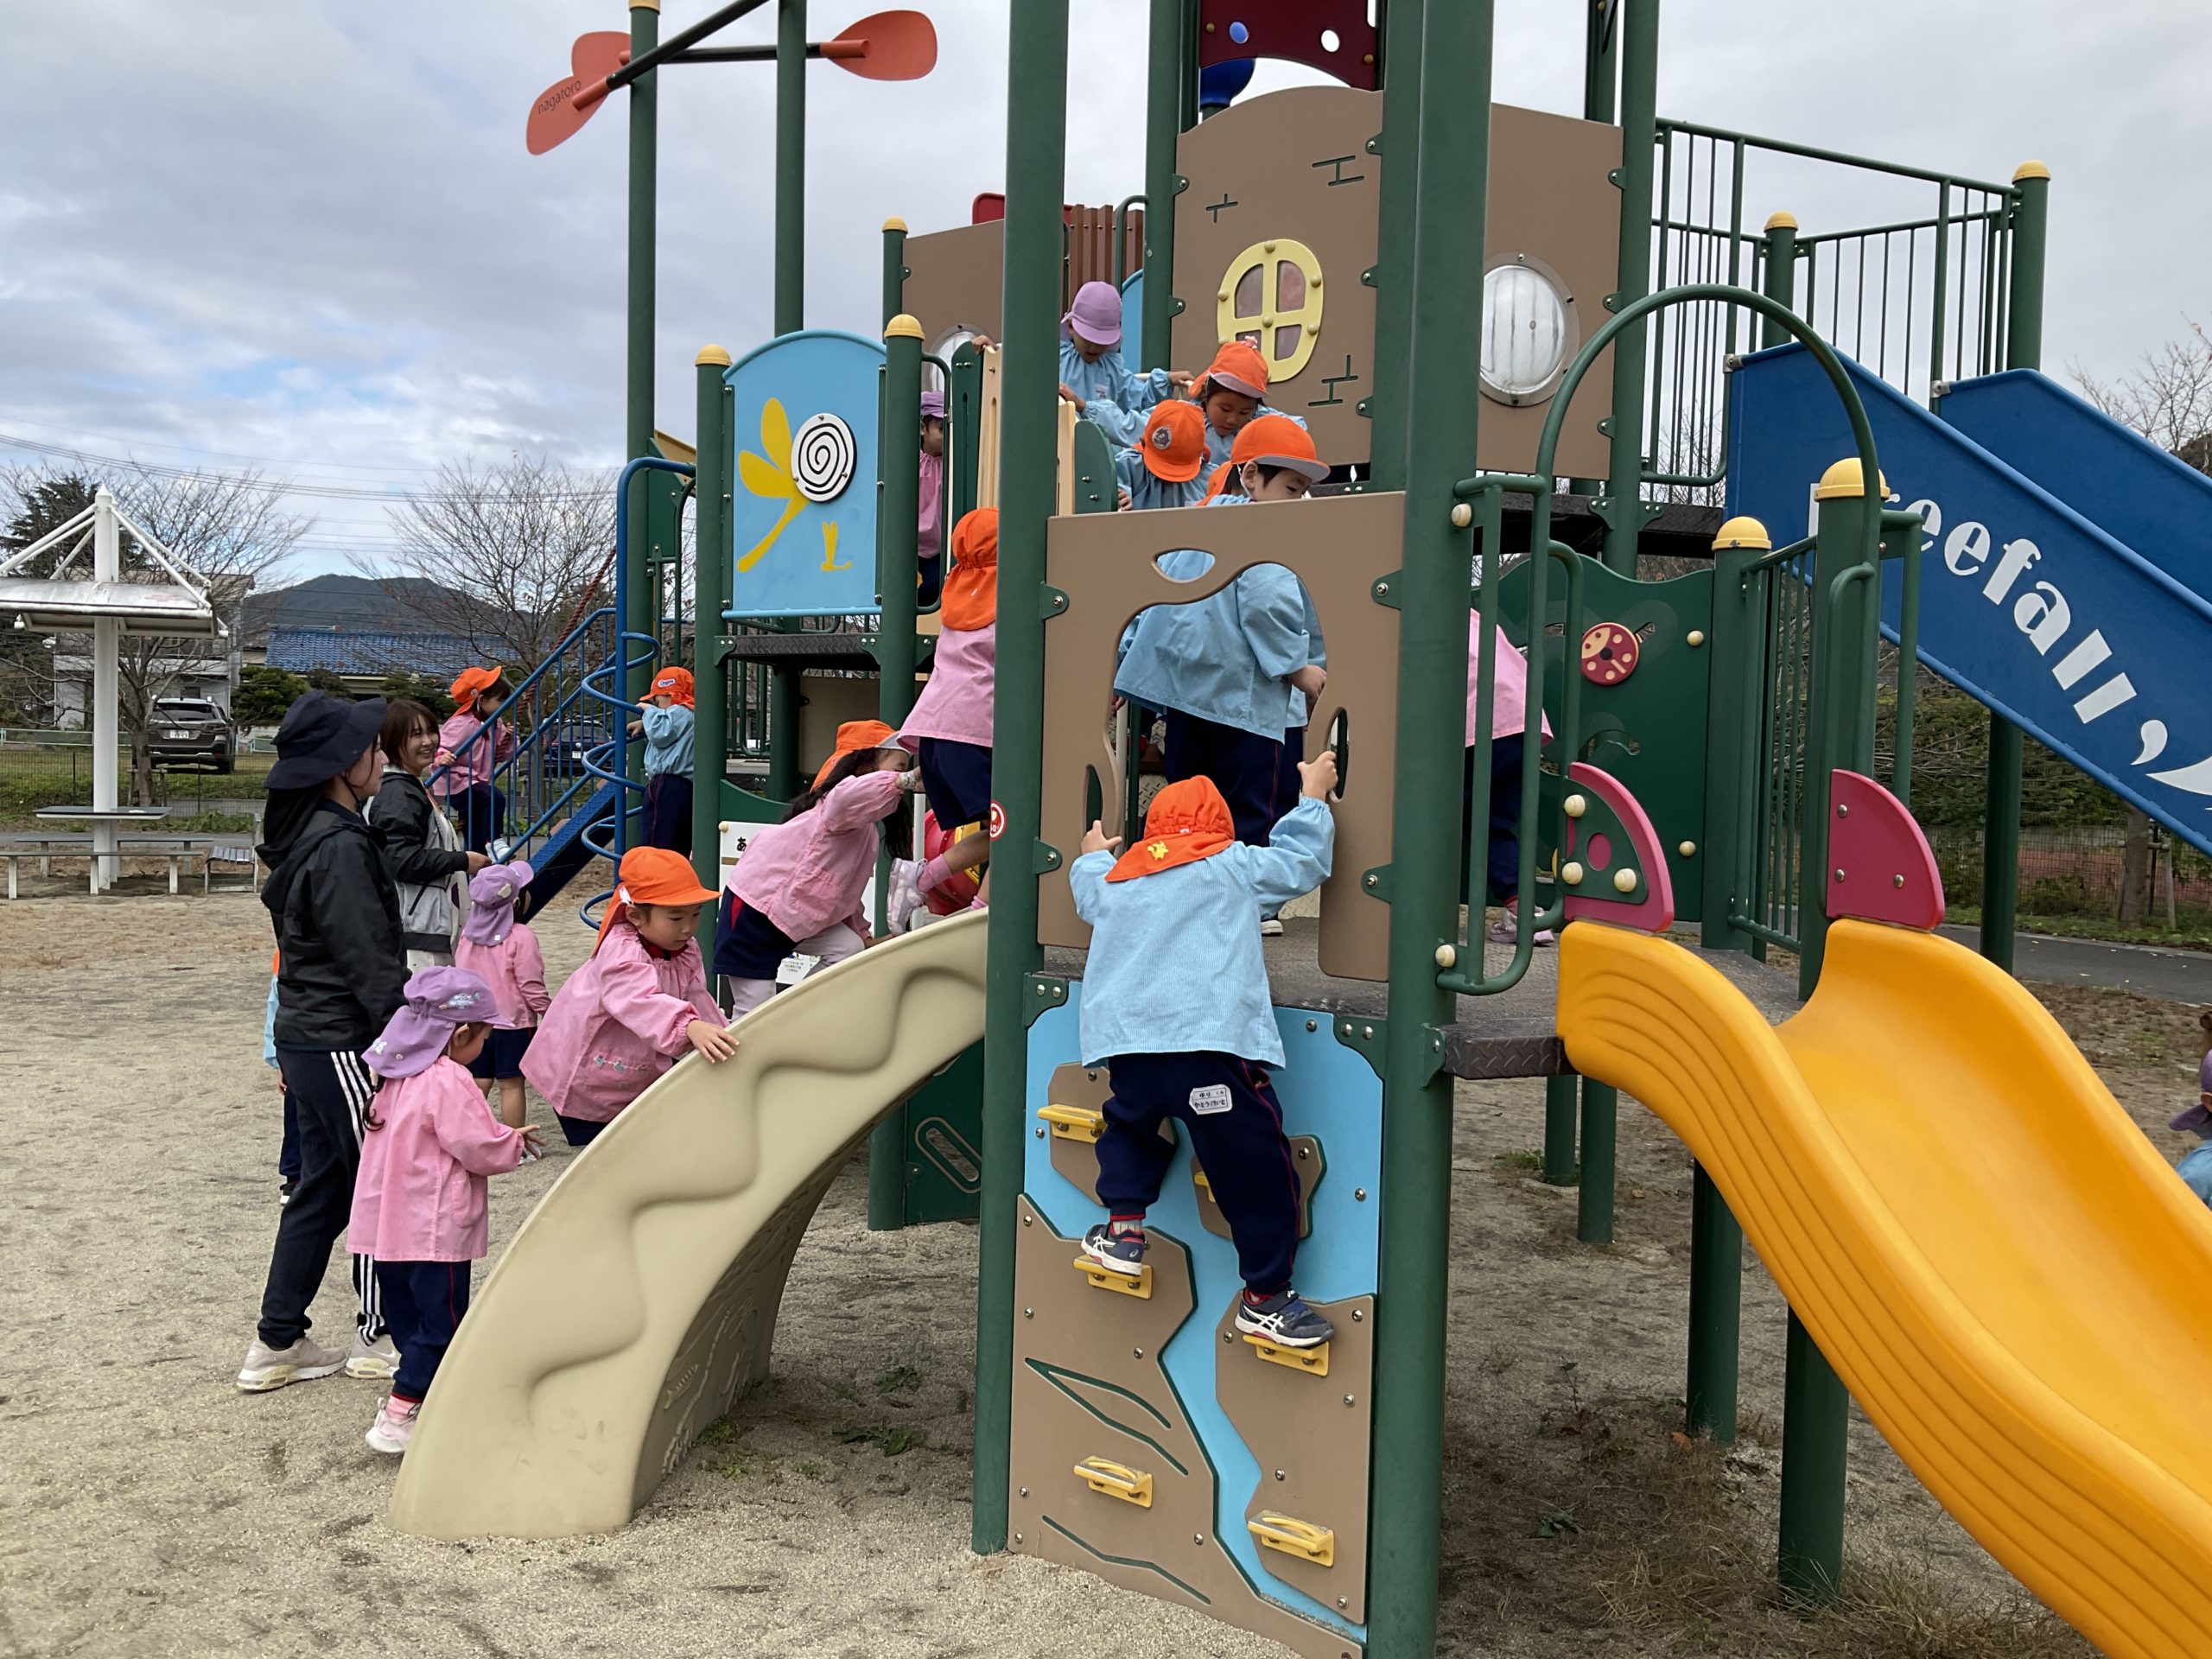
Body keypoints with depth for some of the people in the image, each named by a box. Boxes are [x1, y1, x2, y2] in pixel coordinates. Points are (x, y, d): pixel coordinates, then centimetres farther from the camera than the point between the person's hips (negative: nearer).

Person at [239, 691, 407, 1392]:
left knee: (322, 1188, 16)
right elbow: (370, 959, -23)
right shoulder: (339, 846, -20)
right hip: (344, 1045, -10)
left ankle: (278, 1342, 23)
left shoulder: (304, 834, 11)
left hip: (305, 1037, 10)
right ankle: (377, 1335, 17)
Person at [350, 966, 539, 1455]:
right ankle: (396, 1418, -4)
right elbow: (481, 1150, -19)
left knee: (408, 1317, 18)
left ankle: (408, 1399, 30)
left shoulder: (400, 1075, 9)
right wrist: (514, 1142, 2)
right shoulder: (448, 1082, -19)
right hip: (434, 1227, -9)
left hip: (389, 1225, 9)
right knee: (440, 1323, -1)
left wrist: (502, 1136, 12)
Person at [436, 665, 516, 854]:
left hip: (477, 784, 9)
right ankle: (493, 841, -26)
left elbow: (501, 754, 16)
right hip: (457, 785, -9)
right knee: (496, 798, -32)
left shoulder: (495, 724, 8)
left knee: (475, 841, 13)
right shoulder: (462, 723, -20)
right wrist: (441, 758, -46)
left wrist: (509, 739, -4)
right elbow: (439, 745, -24)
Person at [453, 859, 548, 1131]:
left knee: (478, 1083, 12)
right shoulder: (520, 937, -16)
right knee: (511, 1085, 3)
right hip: (512, 1022, -5)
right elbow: (530, 986, -15)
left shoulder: (467, 933, 2)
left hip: (475, 1022, 5)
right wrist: (548, 1014, -3)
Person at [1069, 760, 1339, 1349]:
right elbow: (1301, 858, 16)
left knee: (1131, 1122, 36)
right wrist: (1314, 796, 31)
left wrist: (1090, 855, 64)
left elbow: (1086, 887, 42)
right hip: (1211, 1043, -5)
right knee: (1255, 1164, 4)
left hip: (1127, 1046, 5)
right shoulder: (1232, 865, 8)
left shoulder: (1110, 876, 20)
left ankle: (1123, 1229, 27)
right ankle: (1267, 1298, 9)